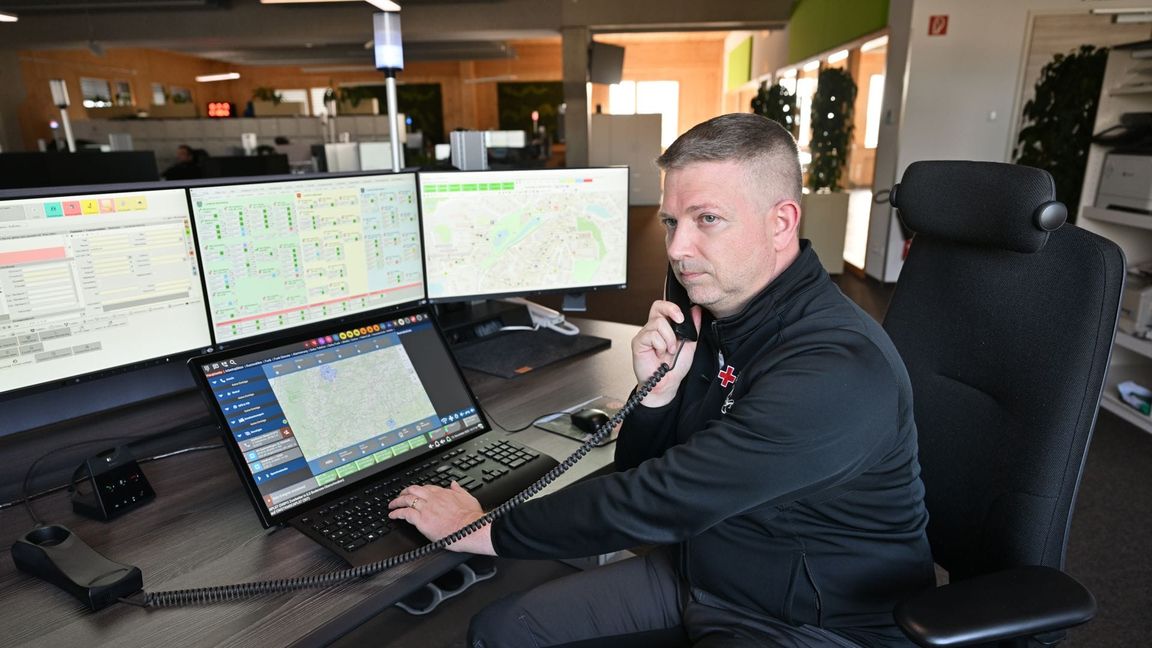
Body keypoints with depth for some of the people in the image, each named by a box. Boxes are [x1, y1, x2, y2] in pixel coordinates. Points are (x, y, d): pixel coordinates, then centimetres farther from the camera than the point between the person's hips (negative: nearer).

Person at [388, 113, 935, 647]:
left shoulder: (837, 368, -29)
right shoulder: (711, 315, -4)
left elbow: (660, 502, -29)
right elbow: (641, 478, 1)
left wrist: (483, 532, -19)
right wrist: (657, 395, -20)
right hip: (697, 567, 7)